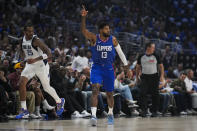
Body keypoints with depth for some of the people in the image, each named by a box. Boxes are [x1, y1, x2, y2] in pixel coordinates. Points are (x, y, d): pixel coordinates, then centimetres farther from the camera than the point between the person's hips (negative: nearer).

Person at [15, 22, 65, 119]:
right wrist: (24, 58, 10)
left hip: (39, 65, -5)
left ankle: (59, 101, 38)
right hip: (29, 65, 5)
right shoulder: (23, 39, -3)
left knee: (46, 88, 8)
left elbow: (48, 53, -31)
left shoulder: (35, 40, -24)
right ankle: (24, 111, -11)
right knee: (21, 84, -15)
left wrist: (35, 60, -38)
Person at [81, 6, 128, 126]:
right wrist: (83, 18, -40)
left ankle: (110, 114, 35)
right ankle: (94, 115, -28)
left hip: (109, 68, 3)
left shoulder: (113, 40, -3)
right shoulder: (94, 38, -10)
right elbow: (84, 30, -25)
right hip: (97, 67, -2)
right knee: (95, 89, -22)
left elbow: (120, 52, 10)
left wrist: (126, 64, 13)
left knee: (109, 93, 13)